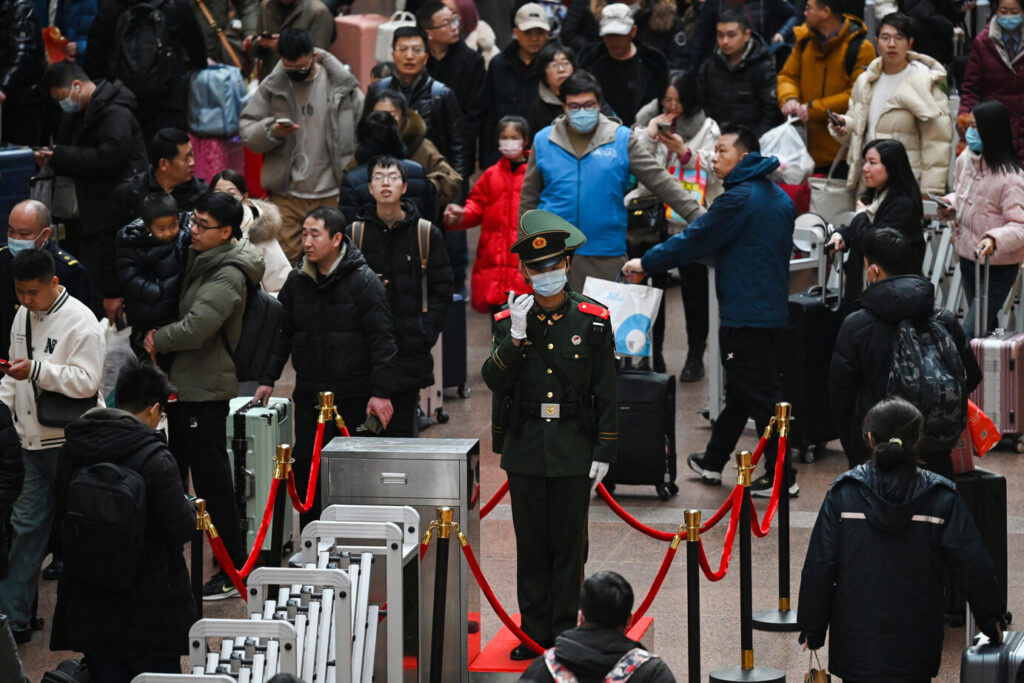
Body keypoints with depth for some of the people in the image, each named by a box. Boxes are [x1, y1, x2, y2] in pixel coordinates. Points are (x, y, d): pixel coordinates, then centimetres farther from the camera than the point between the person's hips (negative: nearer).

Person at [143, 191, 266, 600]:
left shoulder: (228, 275, -19)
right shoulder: (198, 259, 10)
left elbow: (195, 329, -27)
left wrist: (157, 340, -11)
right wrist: (159, 339, 2)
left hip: (205, 389, -10)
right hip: (183, 383, 10)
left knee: (212, 481, -4)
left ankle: (233, 573, 3)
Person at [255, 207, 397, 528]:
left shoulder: (363, 281, -8)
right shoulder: (297, 281, 7)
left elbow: (382, 340, -9)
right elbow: (282, 334, 16)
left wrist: (381, 392, -14)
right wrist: (268, 379, 9)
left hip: (352, 395, -5)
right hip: (309, 393, 5)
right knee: (306, 468, 4)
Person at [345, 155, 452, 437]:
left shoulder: (427, 234, 4)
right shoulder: (355, 234, 5)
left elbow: (441, 291, 5)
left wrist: (426, 334, -6)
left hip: (409, 350, 0)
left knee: (402, 429, 0)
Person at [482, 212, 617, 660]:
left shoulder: (593, 320, -3)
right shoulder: (509, 319, 1)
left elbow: (606, 392, -1)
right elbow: (493, 380, -8)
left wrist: (604, 453, -4)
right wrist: (515, 338, -23)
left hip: (573, 450, -1)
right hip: (525, 449, 2)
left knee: (569, 545, 3)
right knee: (531, 545, 8)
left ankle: (564, 633, 11)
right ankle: (534, 633, 16)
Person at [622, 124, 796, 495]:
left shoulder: (739, 199, -16)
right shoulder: (779, 197, 13)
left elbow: (693, 240, -13)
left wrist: (645, 263, -3)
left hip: (745, 315, -10)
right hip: (772, 308, 10)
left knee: (760, 395, -5)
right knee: (739, 392, 19)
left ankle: (781, 476, -4)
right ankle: (713, 461, 31)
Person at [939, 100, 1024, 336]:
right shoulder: (965, 160, 2)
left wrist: (994, 239, -40)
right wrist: (950, 205, -1)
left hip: (997, 267, -8)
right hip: (968, 259, 8)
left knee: (970, 334, -13)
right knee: (987, 327, 22)